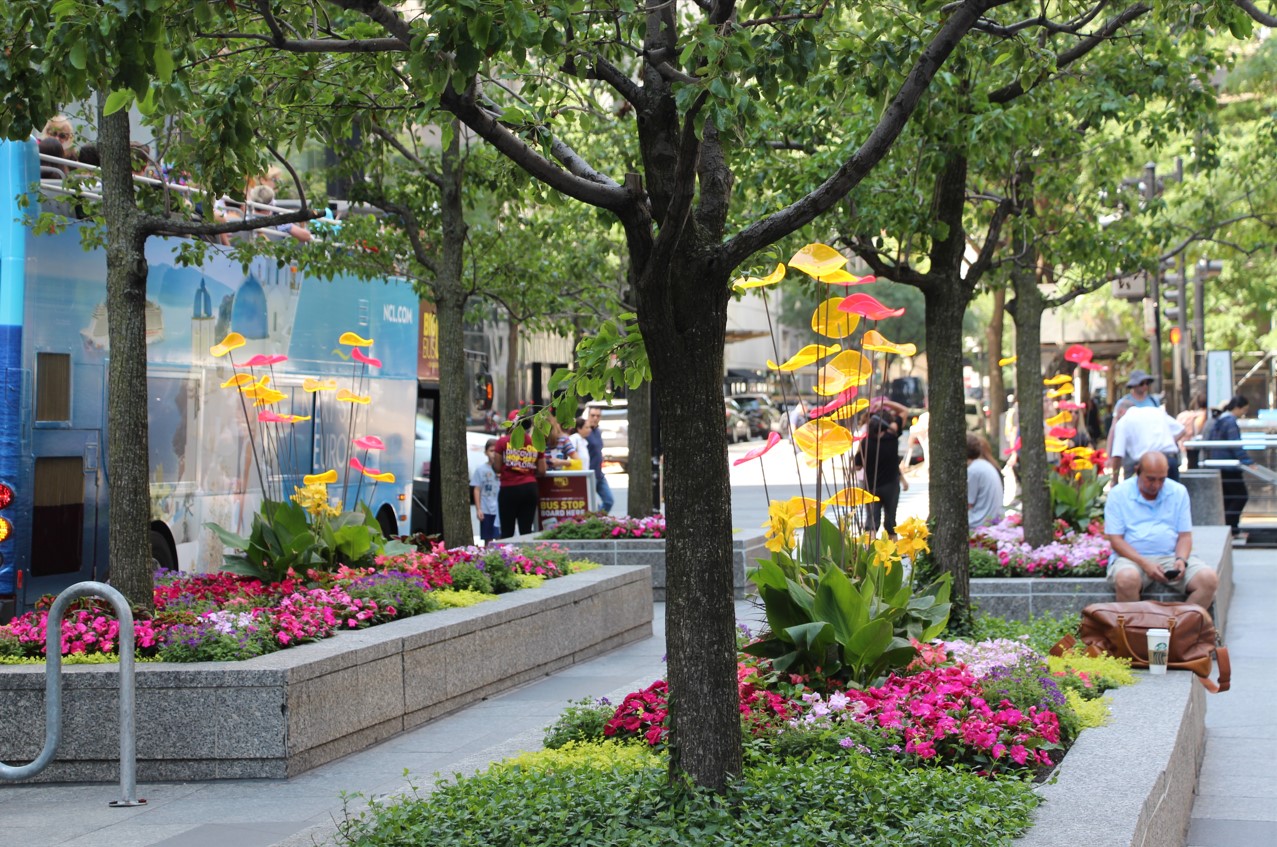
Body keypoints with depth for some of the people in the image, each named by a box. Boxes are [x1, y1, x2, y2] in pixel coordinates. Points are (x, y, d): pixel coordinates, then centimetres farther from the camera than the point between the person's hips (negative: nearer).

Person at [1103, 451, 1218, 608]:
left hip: (1171, 556, 3)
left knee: (1209, 579, -24)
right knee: (1127, 579, -39)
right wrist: (1144, 564, -18)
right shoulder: (1119, 494, 2)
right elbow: (1116, 539, -4)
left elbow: (1185, 535, 12)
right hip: (1133, 557, -3)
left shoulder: (1178, 492, 12)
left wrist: (1181, 559, -11)